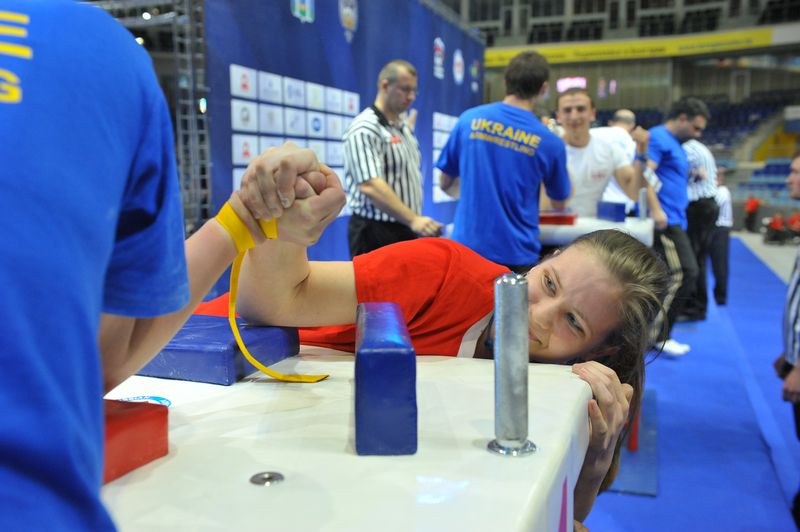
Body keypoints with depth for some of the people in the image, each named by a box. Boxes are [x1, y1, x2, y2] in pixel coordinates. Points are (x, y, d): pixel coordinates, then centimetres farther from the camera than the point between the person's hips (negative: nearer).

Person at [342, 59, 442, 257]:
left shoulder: (404, 128, 15)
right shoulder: (365, 129, -14)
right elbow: (370, 187, -26)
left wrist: (415, 223, 14)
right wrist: (413, 219, -31)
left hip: (406, 230, 9)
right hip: (376, 233, -9)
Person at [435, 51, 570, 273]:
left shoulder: (469, 119, -1)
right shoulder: (549, 142, -5)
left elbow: (446, 184, 8)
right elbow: (559, 204, 11)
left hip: (467, 245, 2)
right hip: (517, 253, -1)